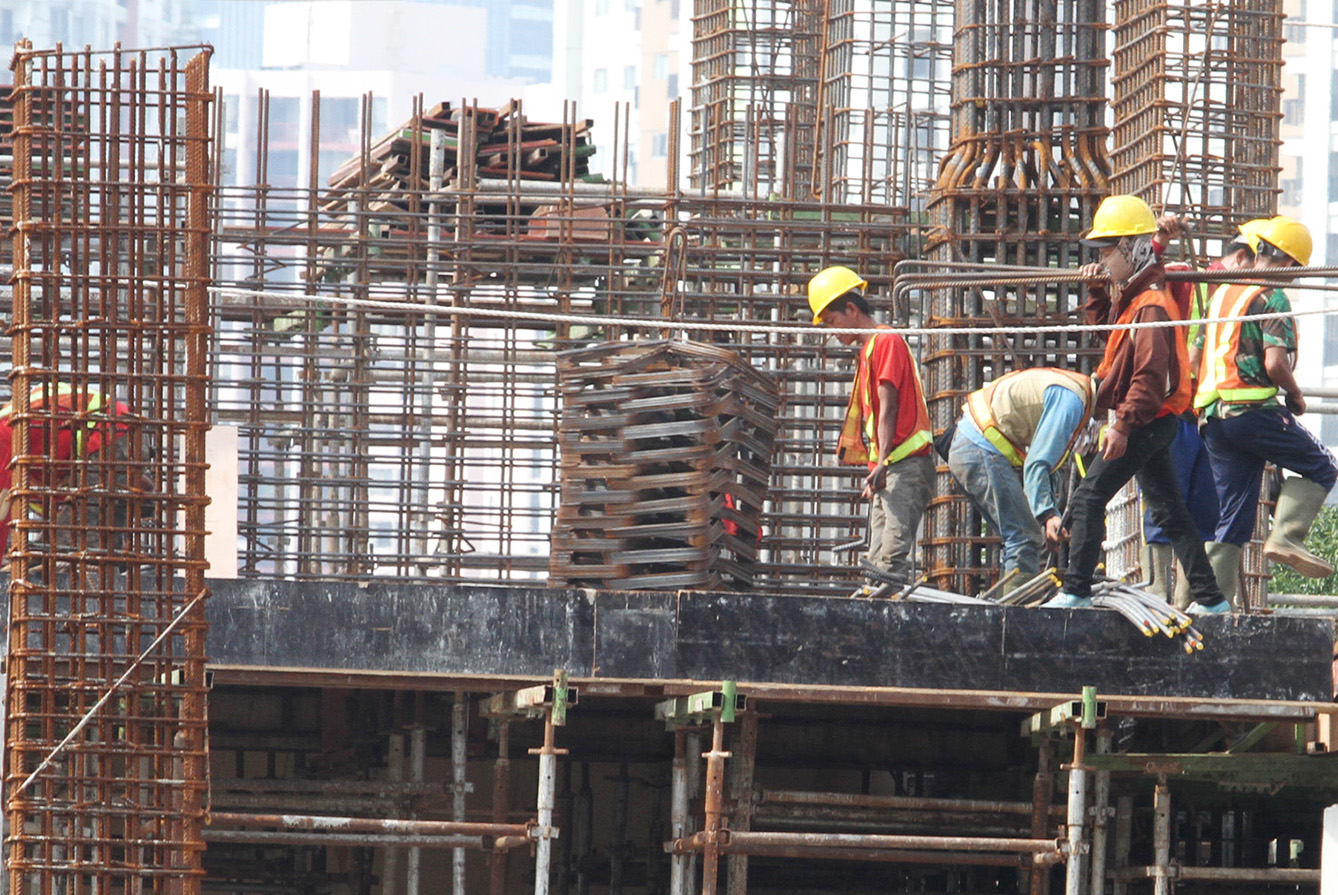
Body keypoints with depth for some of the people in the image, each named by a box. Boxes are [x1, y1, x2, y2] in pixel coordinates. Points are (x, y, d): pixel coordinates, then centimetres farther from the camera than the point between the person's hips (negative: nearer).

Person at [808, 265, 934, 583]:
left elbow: (888, 409, -14)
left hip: (905, 465, -10)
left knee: (892, 554, -20)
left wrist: (882, 464, -21)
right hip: (885, 472, 10)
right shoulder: (867, 351, 23)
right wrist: (874, 471, 17)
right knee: (878, 558, 4)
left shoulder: (887, 341, -5)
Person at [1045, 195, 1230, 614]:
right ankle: (1209, 598, 13)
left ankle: (1075, 591, -11)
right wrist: (1096, 292, 17)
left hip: (1146, 422, -10)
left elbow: (1150, 375, -24)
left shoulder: (1151, 305, -18)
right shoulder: (1133, 297, 13)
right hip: (1151, 423, 10)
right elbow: (1108, 328, 32)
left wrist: (1123, 425, -25)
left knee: (1089, 499, -9)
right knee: (1169, 510, 12)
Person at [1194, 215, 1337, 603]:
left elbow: (1196, 359, 22)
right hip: (1253, 408, -8)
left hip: (1212, 414, 8)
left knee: (1234, 519, 9)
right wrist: (1296, 396, 0)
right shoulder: (1271, 298, -7)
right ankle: (1286, 536, -13)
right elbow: (1275, 363, -17)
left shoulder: (1221, 293, 18)